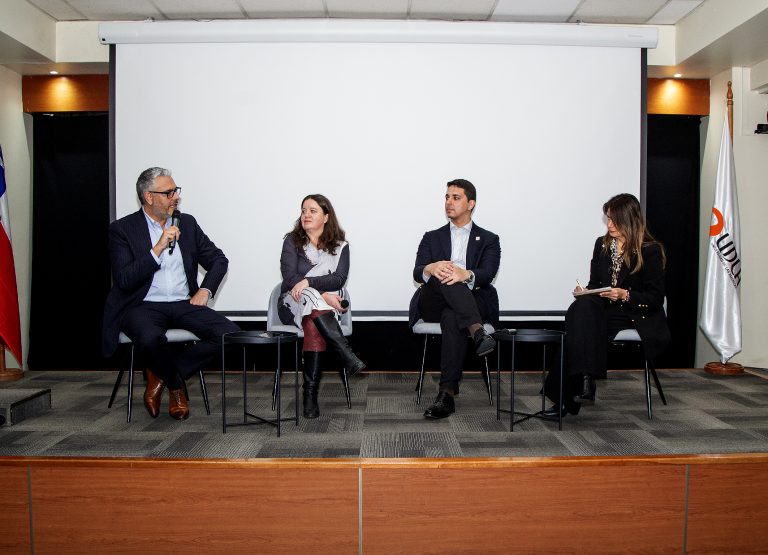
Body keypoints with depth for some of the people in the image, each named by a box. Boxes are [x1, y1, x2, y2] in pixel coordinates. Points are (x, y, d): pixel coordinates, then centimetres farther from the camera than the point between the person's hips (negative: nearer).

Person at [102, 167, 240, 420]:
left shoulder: (187, 223, 12)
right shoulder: (122, 229, -1)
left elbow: (219, 260, 17)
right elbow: (124, 280, -12)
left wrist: (206, 290, -1)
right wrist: (158, 248, -19)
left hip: (184, 305, 4)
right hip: (143, 306, -4)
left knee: (230, 334, -20)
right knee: (151, 339, -39)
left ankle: (160, 375, -3)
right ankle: (176, 386, -3)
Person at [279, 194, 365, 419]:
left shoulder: (340, 246, 9)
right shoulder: (292, 241, 7)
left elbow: (339, 278, -7)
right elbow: (289, 277, -7)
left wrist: (308, 282, -25)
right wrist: (323, 294, -19)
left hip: (325, 306, 0)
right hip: (294, 304, 0)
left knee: (313, 322, -36)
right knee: (312, 300, -37)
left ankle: (311, 393, -37)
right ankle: (349, 358, -42)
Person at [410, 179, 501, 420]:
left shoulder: (488, 240, 16)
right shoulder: (432, 237, 22)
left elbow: (487, 274, -4)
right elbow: (417, 272, 4)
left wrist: (466, 274, -29)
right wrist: (432, 269, -23)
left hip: (473, 301, -1)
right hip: (433, 304, 2)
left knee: (452, 318, -37)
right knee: (443, 275, -32)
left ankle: (447, 394, -40)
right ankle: (477, 331, -50)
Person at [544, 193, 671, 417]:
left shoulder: (651, 250, -3)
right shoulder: (602, 244, 12)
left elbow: (656, 298, -5)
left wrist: (625, 295, -20)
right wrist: (585, 292, -7)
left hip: (636, 317, -5)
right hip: (603, 312, 5)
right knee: (581, 307, -31)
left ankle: (566, 398, -33)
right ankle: (585, 380, -34)